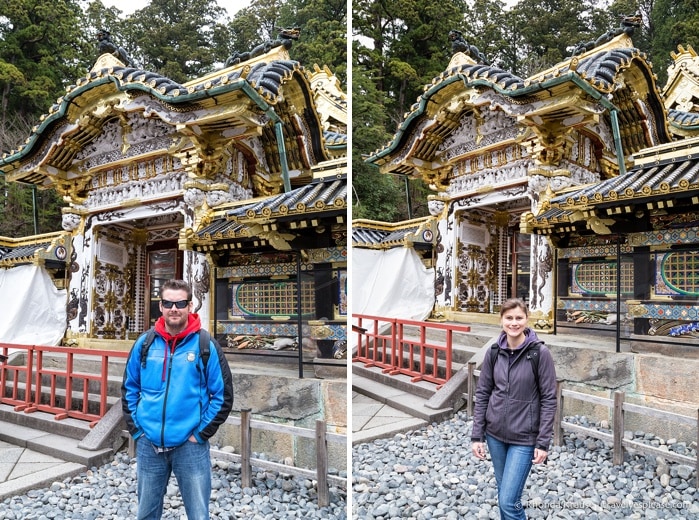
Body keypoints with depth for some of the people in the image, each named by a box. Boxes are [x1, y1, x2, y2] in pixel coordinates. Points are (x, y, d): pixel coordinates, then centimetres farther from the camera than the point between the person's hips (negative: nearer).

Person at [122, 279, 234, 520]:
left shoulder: (206, 346, -8)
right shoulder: (145, 343, 1)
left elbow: (223, 396, -6)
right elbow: (129, 389, 10)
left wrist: (200, 434, -8)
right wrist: (136, 429, 3)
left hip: (190, 446, -3)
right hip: (148, 445, 3)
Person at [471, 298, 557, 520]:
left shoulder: (540, 353, -13)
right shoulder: (494, 352, -2)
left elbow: (549, 399, -10)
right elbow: (482, 394, 3)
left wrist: (543, 442, -11)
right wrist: (477, 435, 1)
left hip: (524, 437, -4)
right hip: (495, 433, 4)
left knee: (509, 501, -6)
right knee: (503, 494, 16)